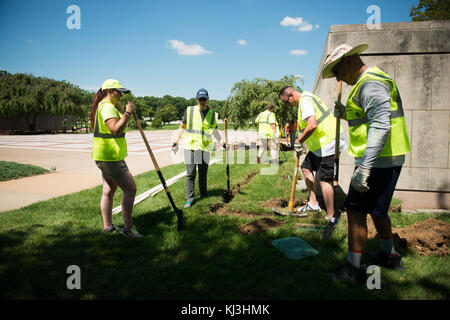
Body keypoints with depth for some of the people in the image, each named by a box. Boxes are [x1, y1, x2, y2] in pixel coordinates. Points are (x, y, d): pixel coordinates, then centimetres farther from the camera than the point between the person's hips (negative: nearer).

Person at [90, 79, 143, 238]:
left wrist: (120, 109, 13)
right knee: (130, 189, -8)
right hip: (111, 157, -11)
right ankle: (128, 228, -2)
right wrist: (127, 112, -21)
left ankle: (107, 226, 25)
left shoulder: (107, 106, 18)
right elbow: (116, 129, -28)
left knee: (109, 191, 15)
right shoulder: (107, 107, -15)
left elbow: (118, 128, 24)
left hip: (105, 156, 11)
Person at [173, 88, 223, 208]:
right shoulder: (189, 110, 0)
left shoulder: (212, 114, 6)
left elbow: (214, 130, 16)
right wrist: (176, 141, 2)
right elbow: (182, 126, 8)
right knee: (190, 174, -3)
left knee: (203, 173, 11)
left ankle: (203, 196, 27)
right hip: (190, 146, -2)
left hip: (205, 148, 2)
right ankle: (190, 198, 5)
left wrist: (222, 142, 7)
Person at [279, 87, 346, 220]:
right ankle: (313, 203, 24)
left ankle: (330, 217, -1)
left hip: (328, 145, -11)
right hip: (320, 144, 11)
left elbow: (312, 125, -33)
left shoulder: (305, 101, -18)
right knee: (306, 167, 17)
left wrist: (299, 141, -20)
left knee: (324, 179, -9)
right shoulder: (308, 97, 15)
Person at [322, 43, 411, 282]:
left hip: (378, 161, -11)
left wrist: (364, 168, -31)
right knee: (376, 209, 21)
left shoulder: (371, 83, -16)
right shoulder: (369, 81, 18)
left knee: (356, 211, -4)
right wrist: (347, 114, 7)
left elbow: (381, 127, -27)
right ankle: (389, 256, 37)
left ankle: (353, 268, 6)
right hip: (387, 160, 11)